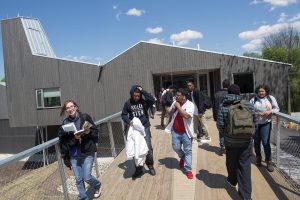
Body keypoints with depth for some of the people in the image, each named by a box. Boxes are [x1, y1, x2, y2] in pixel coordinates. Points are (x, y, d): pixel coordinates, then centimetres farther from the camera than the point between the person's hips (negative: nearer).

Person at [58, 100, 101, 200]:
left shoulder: (85, 117, -5)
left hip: (87, 153, -2)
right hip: (73, 155, 3)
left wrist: (89, 132, -19)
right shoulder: (65, 123, -1)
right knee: (78, 180, 9)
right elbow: (63, 141, -4)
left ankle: (97, 185, 31)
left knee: (87, 177, -2)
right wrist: (74, 138, -19)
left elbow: (95, 131, 1)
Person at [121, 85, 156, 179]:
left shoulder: (144, 101, -7)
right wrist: (128, 121, -16)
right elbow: (123, 114, 3)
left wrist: (143, 91, -26)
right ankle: (139, 169, 23)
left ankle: (150, 166, 25)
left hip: (145, 127, -1)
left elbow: (153, 100, -26)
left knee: (148, 148, 0)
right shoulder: (128, 103, -4)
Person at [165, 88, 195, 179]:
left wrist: (178, 107, -21)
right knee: (176, 147, 9)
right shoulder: (175, 103, 3)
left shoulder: (190, 105, -14)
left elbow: (186, 115, -29)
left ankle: (188, 169, 12)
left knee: (188, 151, 3)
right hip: (175, 131, 5)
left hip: (186, 132, -4)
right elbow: (169, 113, 11)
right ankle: (182, 157, 40)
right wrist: (173, 108, -9)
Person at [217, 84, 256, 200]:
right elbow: (255, 121, 5)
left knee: (232, 163, 21)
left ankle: (232, 181, 46)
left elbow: (220, 125, -11)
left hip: (230, 141, 0)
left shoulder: (223, 106, -9)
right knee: (245, 166, 6)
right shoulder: (248, 105, -3)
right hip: (246, 141, 1)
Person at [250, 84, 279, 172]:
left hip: (266, 123, -1)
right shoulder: (253, 100, -3)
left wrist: (270, 112, -17)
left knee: (266, 142, -7)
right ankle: (258, 157, 36)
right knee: (257, 142, 13)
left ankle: (269, 161, 5)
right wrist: (257, 113, -23)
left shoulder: (271, 98, 2)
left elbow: (276, 108, 1)